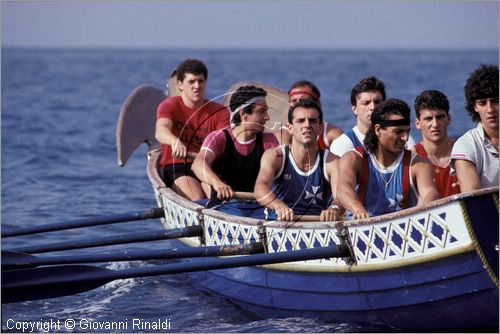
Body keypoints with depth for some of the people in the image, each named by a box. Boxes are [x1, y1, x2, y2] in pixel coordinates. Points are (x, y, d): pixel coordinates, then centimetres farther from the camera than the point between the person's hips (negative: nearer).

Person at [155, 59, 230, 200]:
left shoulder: (219, 112, 9)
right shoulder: (169, 106, 2)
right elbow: (160, 131, -20)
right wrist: (175, 141, -45)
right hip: (176, 167, -3)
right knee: (197, 199, -32)